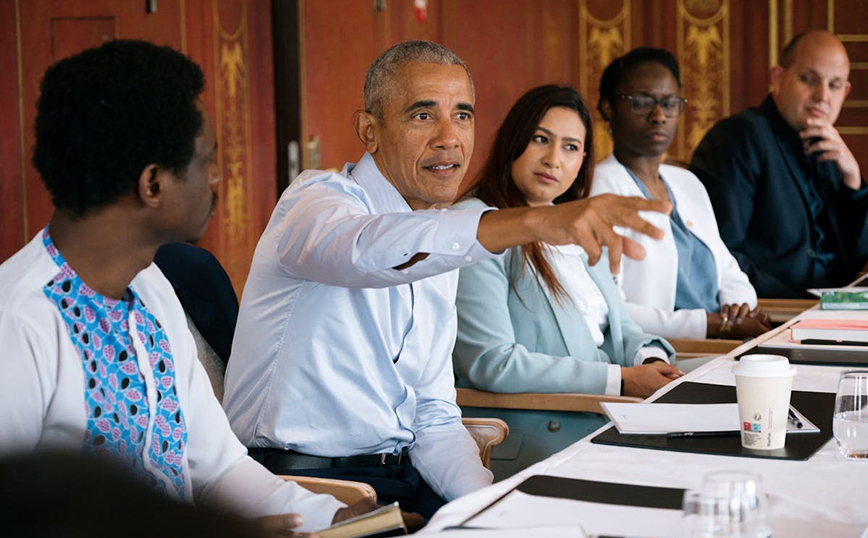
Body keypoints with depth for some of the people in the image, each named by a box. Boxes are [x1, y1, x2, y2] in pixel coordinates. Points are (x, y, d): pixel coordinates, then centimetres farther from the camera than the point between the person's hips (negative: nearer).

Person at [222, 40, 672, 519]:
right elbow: (368, 250, -35)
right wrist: (535, 221, -47)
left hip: (405, 480, 7)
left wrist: (486, 500, -4)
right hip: (305, 482, -7)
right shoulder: (319, 199, -8)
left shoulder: (442, 249, 15)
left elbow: (434, 420, 16)